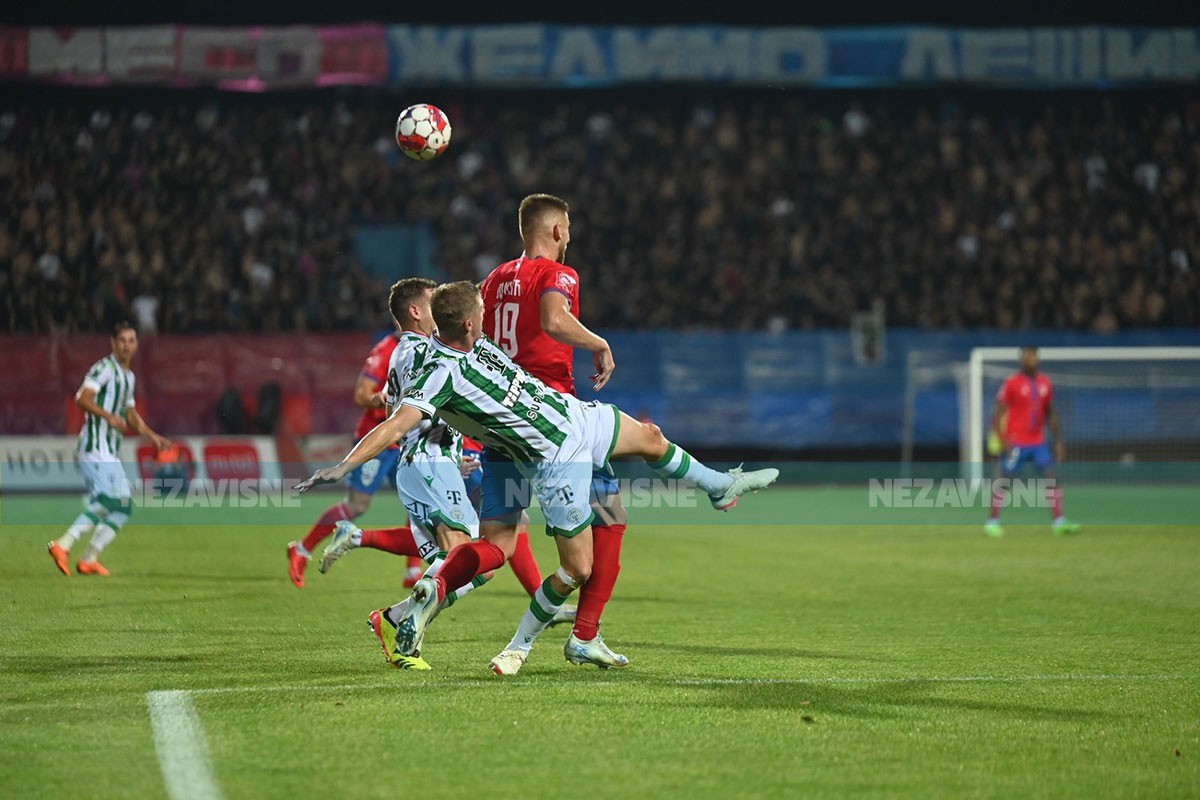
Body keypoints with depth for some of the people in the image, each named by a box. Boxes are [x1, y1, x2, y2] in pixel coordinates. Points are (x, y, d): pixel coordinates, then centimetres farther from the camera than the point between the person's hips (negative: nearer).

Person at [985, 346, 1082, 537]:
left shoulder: (1045, 383, 7)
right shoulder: (1012, 383, -9)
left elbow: (1050, 413, 17)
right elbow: (998, 413, -9)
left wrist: (1058, 440, 12)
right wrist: (1002, 440, -18)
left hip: (1038, 442, 5)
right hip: (1015, 442, -5)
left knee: (1051, 478, -2)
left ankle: (1059, 521, -2)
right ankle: (992, 521, 10)